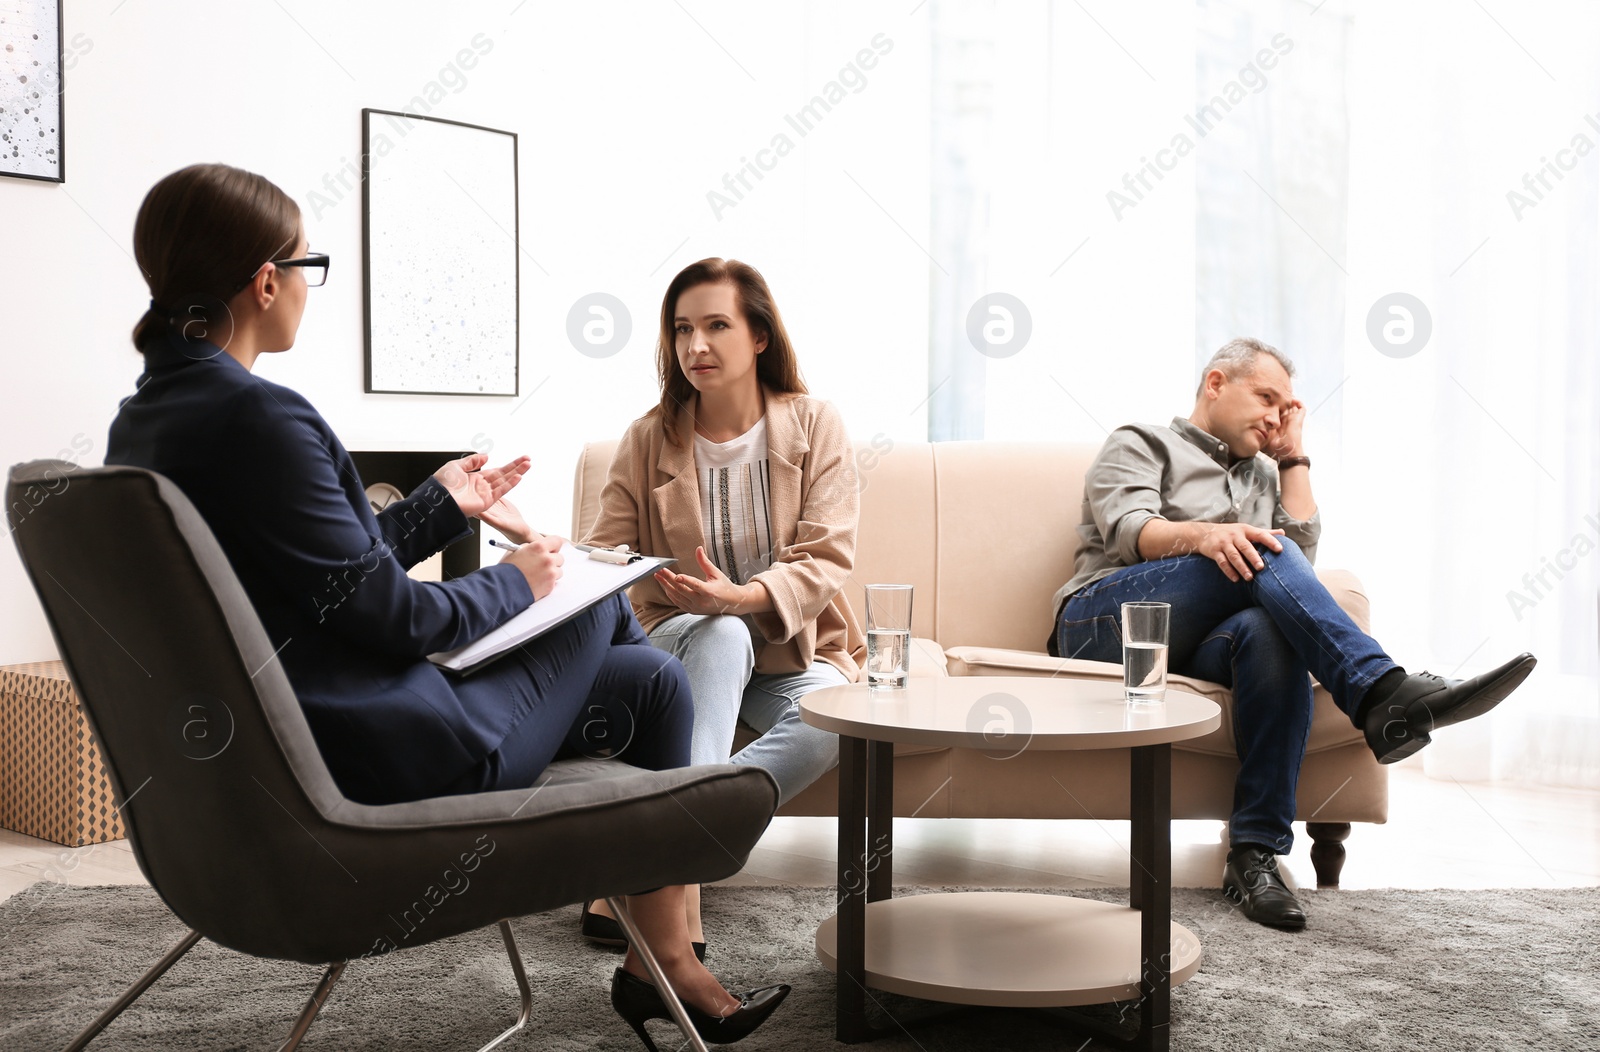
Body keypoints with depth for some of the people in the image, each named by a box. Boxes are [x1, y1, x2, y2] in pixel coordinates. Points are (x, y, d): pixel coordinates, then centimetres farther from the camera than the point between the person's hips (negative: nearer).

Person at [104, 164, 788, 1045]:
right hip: (385, 759, -10)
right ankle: (663, 964, 24)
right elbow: (388, 616, -21)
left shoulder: (139, 423, 6)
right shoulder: (259, 417, -25)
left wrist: (440, 506, 19)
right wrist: (515, 584, -4)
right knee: (650, 682, 8)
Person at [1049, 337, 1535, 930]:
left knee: (1271, 632, -33)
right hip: (1101, 623, -4)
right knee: (1258, 556, -28)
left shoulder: (1261, 474, 34)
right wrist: (1205, 534, -26)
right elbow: (1129, 530, -6)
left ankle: (1255, 853, -37)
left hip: (1189, 648, 4)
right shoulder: (1141, 443, 16)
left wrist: (1292, 457, 19)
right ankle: (1383, 695, -41)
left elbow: (1301, 552, 16)